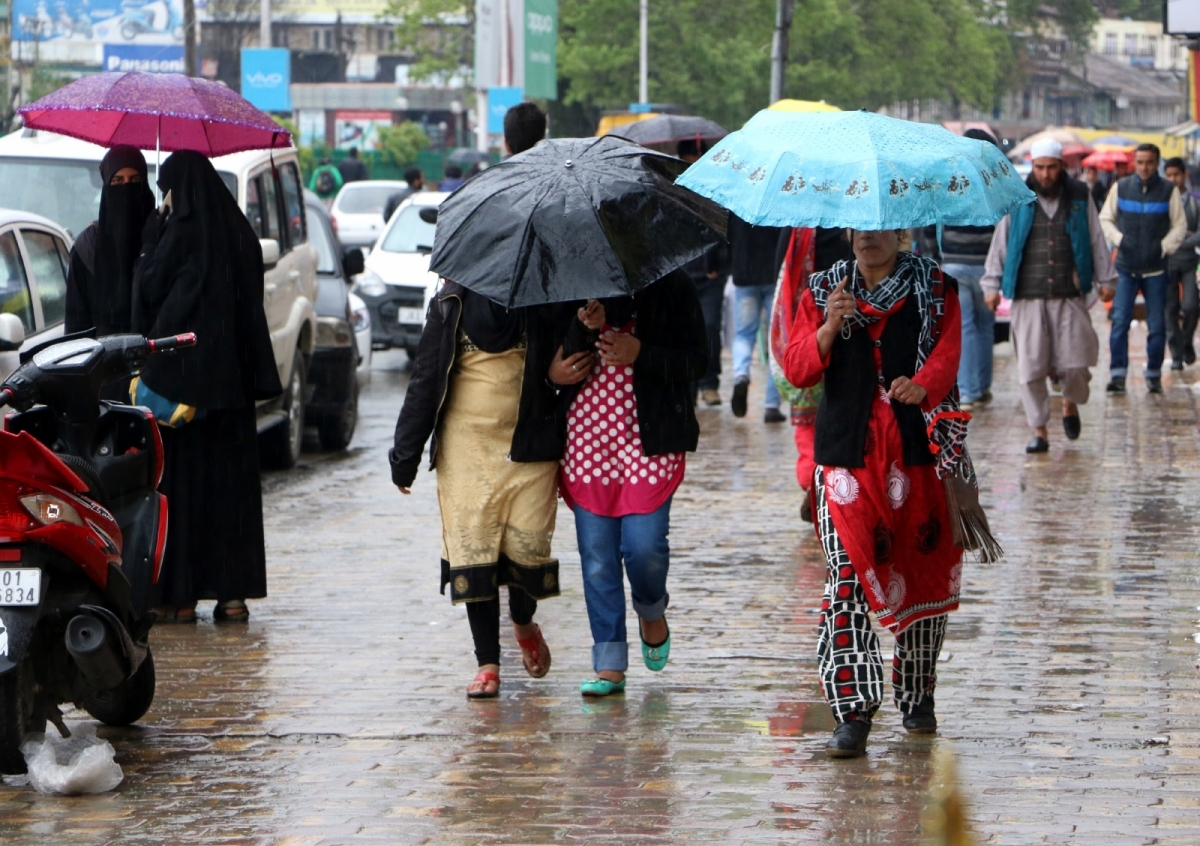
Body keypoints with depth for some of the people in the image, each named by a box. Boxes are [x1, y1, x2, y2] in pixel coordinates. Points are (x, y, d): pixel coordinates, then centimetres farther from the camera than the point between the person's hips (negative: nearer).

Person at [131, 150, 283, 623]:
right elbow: (250, 304, 12)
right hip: (231, 378, 6)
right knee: (231, 477, 8)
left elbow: (150, 290, -7)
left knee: (182, 477, -1)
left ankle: (181, 596, -1)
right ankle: (233, 592, 7)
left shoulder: (181, 233, -12)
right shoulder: (239, 234, 8)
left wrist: (154, 234, 3)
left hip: (181, 373, -6)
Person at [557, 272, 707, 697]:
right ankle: (609, 664, 9)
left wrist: (639, 354, -18)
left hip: (650, 440, -2)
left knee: (644, 546, -10)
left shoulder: (671, 286, 1)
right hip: (586, 440, 2)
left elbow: (695, 360, -3)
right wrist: (583, 327, -16)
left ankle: (651, 611, 24)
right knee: (597, 556, 2)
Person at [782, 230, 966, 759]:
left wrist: (923, 385, -26)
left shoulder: (933, 289, 9)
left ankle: (917, 694, 28)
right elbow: (796, 369, 2)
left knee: (923, 571, 7)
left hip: (917, 450, 1)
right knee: (847, 576, -12)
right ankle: (853, 712, -14)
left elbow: (948, 351, -4)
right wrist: (828, 328, -17)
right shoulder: (822, 293, 10)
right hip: (846, 454, -1)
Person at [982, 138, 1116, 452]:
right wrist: (992, 284, 6)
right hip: (1028, 297, 0)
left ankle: (1071, 403, 28)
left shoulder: (1080, 197, 7)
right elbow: (1000, 243, 8)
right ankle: (1039, 431, 5)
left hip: (1070, 296, 0)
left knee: (1075, 362, -3)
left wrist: (1105, 279, 13)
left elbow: (1096, 241, 14)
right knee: (1030, 368, -4)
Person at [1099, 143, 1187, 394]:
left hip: (1155, 269, 0)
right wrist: (1119, 239, -7)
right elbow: (1105, 219, 10)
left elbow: (1180, 226, 4)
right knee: (1119, 321, -8)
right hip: (1126, 268, 0)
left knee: (1157, 326, 2)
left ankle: (1154, 374, 13)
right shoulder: (1121, 187, 4)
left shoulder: (1169, 191, 0)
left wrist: (1164, 247, -10)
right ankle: (1117, 374, -6)